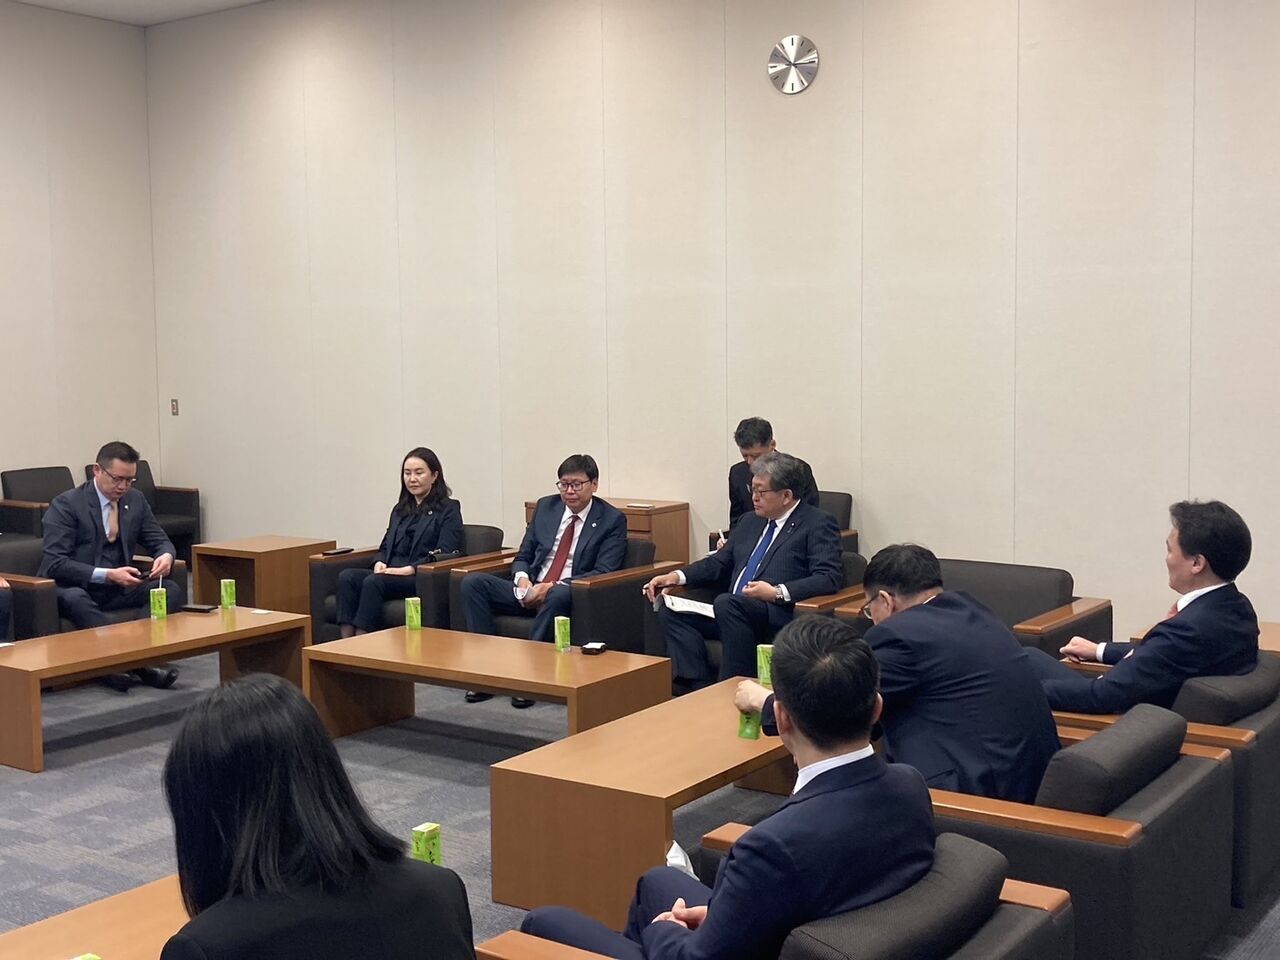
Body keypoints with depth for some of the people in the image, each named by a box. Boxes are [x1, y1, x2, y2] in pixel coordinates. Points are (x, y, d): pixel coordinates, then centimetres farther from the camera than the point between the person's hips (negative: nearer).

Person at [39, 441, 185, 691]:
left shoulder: (135, 500, 6)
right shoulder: (66, 504, -11)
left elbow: (160, 541, 12)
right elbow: (55, 564, -19)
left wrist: (165, 556, -15)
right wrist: (106, 575, -30)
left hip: (118, 588, 5)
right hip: (75, 588, -5)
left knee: (173, 590, -21)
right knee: (73, 599, -41)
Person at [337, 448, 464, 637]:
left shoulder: (448, 509, 5)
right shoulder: (400, 509, 27)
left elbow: (445, 554, -6)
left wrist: (408, 569, -18)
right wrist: (380, 563, 1)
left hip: (422, 579, -6)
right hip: (390, 574, 6)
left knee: (374, 582, -34)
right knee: (346, 576, -23)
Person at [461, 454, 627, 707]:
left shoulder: (612, 520, 0)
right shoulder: (545, 507, 13)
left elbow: (603, 572, -9)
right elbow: (523, 556, 17)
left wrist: (552, 587, -19)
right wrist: (522, 579, -8)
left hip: (567, 595, -5)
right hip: (530, 591, 5)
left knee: (559, 595, -40)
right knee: (472, 582, -15)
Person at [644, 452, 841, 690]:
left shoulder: (818, 524, 0)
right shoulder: (751, 522, 23)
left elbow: (829, 578, -12)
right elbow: (719, 563, 28)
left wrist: (778, 592, -24)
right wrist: (678, 576, 11)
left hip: (779, 614, -8)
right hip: (733, 614, 8)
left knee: (727, 603, -35)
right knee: (670, 611, -10)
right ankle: (700, 689, -15)